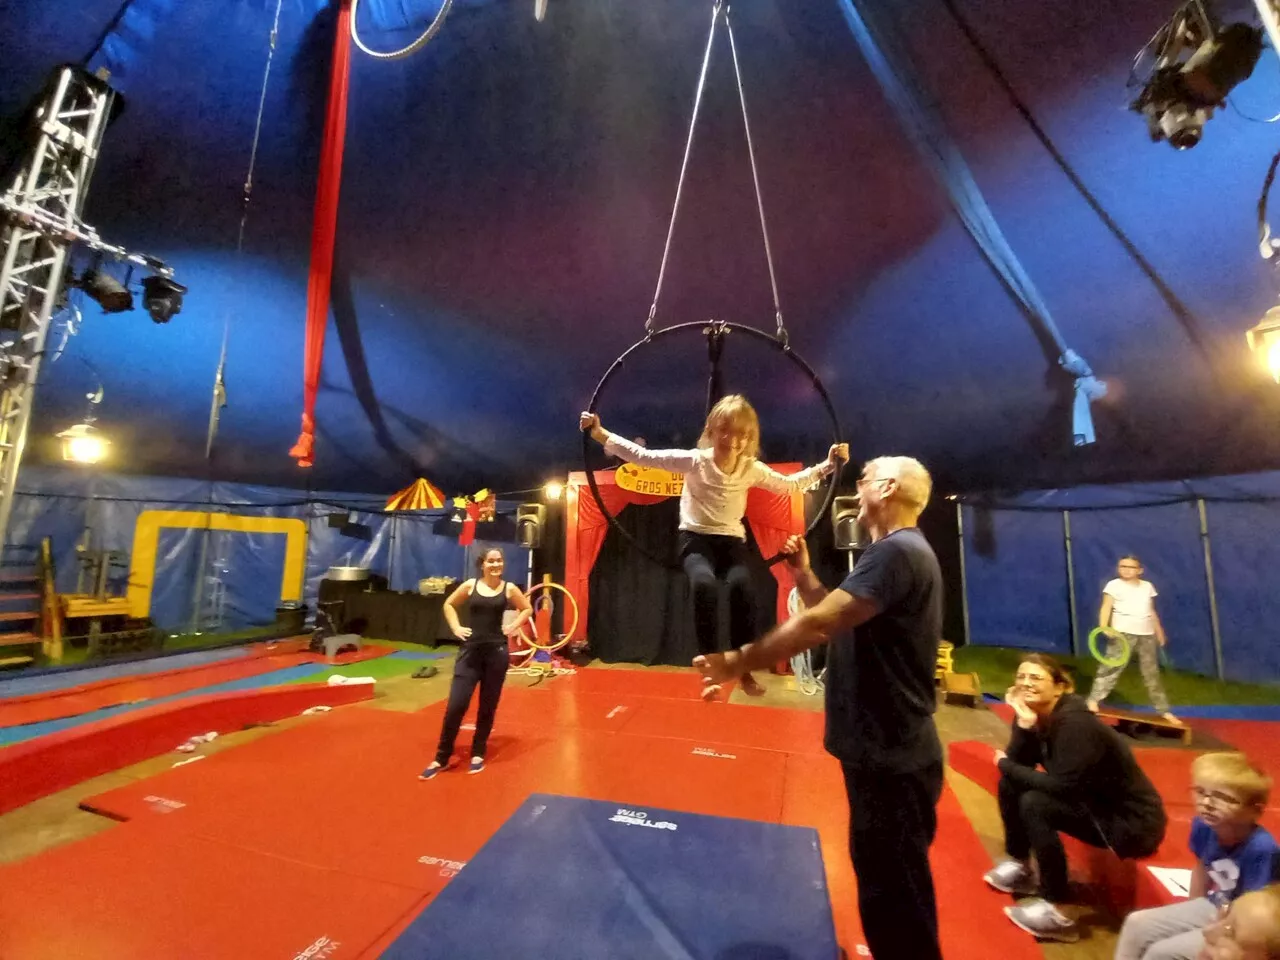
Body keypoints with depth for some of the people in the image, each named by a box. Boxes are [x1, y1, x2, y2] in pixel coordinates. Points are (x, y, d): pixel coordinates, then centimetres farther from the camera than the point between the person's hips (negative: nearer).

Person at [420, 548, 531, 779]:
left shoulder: (509, 589, 0)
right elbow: (449, 605, 14)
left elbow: (527, 609, 13)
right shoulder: (470, 585, 0)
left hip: (497, 652, 0)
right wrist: (456, 628, 2)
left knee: (488, 706, 10)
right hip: (470, 651, 0)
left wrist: (513, 626, 0)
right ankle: (441, 758, 13)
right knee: (455, 705, -3)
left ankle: (478, 753, 28)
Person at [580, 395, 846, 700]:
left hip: (732, 541, 2)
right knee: (704, 585, -34)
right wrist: (600, 434, -19)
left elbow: (791, 485, 14)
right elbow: (643, 456, -12)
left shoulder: (752, 469, 0)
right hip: (696, 539, -2)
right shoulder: (694, 460, -9)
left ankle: (744, 670, -10)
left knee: (742, 586, -30)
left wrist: (828, 465, 9)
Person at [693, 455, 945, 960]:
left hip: (892, 759, -10)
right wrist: (804, 575, 0)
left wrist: (738, 660, -24)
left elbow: (818, 623, -31)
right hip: (883, 749, 10)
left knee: (894, 892, 9)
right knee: (884, 882, 25)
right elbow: (837, 622, 13)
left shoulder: (896, 551, -23)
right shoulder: (897, 552, 12)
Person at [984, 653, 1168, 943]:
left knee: (1034, 805, -26)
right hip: (1093, 801, 8)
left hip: (1132, 821, -8)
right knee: (1010, 784, 1)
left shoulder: (1074, 723, -26)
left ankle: (1055, 911, -11)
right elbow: (1018, 765, -11)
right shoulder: (1037, 716, -4)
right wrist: (1023, 724, -26)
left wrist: (1006, 765, -16)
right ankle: (1021, 867, 18)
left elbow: (1063, 786, -30)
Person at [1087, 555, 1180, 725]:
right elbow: (1106, 608, -11)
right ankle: (1093, 699, -17)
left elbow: (1152, 612, 21)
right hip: (1122, 632, -5)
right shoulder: (1114, 585, -3)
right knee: (1112, 667, -14)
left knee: (1152, 673, 13)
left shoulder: (1147, 586, 13)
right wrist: (1103, 627, -26)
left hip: (1147, 634, 5)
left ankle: (1164, 710, 24)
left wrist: (1159, 632, 19)